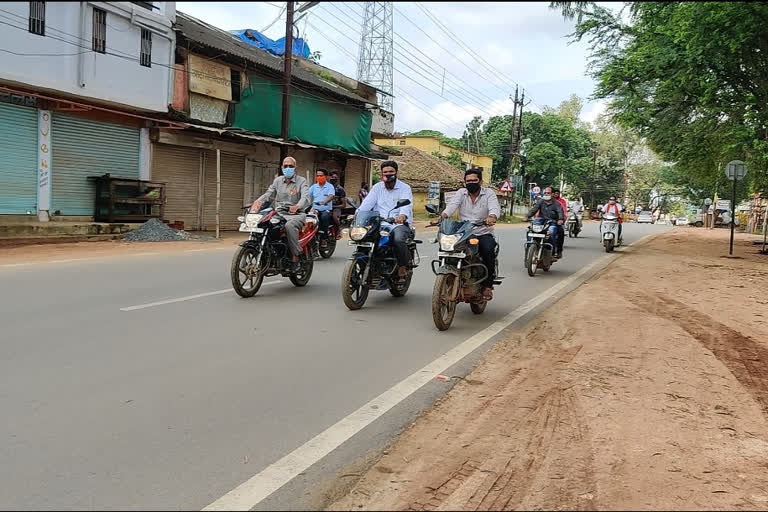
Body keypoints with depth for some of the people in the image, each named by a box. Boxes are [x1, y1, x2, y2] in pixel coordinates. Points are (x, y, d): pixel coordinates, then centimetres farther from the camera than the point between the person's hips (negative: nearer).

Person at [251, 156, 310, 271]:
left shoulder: (301, 181, 2)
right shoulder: (278, 181, 18)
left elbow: (306, 197, -15)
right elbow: (269, 194, 9)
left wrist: (297, 206, -38)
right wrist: (258, 201, -14)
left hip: (296, 215, -5)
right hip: (279, 214, 5)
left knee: (289, 226, -38)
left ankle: (295, 257, -29)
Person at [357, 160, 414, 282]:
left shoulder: (404, 188, 5)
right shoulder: (377, 187, 17)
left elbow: (406, 204, -15)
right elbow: (367, 203, 3)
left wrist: (402, 216, -39)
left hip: (399, 224, -4)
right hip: (380, 224, 4)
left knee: (399, 240, -35)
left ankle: (403, 268, -13)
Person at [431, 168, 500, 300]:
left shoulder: (488, 193, 3)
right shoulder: (461, 193, 8)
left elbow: (495, 207, -17)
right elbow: (451, 206, -11)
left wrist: (492, 217, -42)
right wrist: (440, 217, -32)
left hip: (483, 233, -2)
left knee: (488, 250, -31)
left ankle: (487, 285, -15)